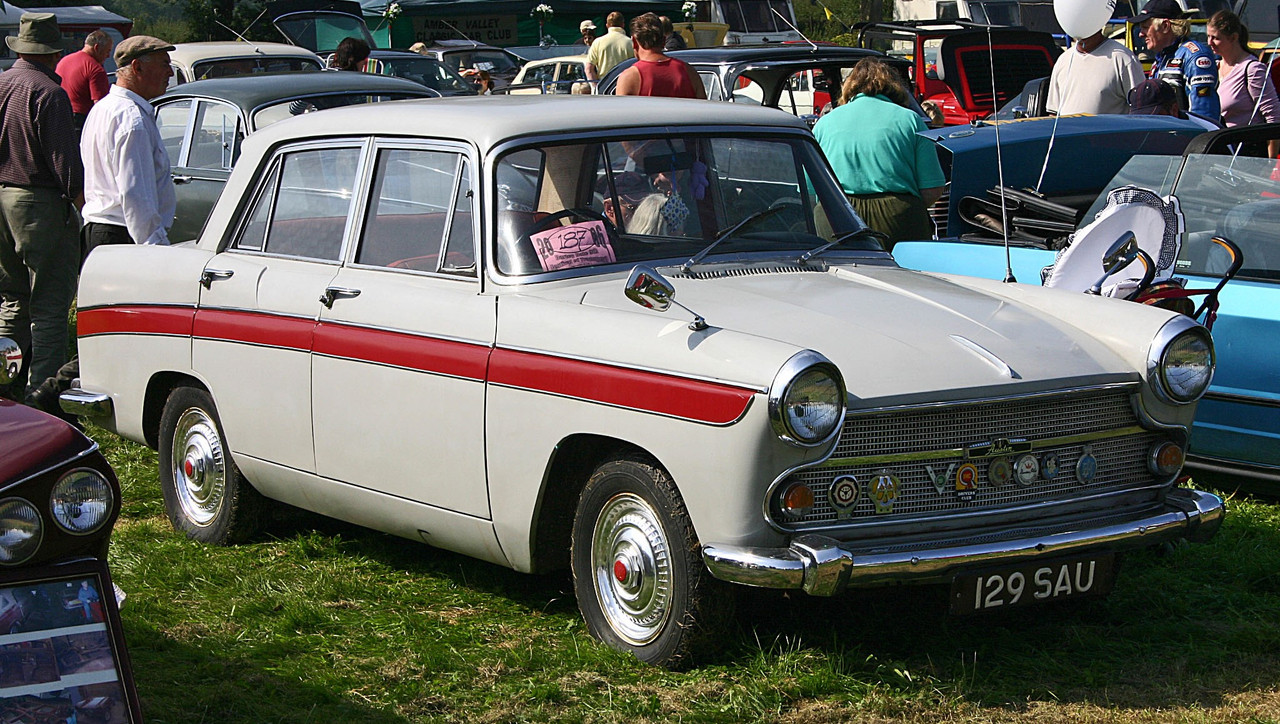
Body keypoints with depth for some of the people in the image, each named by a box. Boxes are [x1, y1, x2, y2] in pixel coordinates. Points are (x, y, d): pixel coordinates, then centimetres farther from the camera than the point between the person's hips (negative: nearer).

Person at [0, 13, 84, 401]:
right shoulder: (48, 93, -15)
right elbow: (62, 152, -17)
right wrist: (76, 192, -7)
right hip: (39, 201, -8)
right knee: (49, 303, -2)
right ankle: (42, 387, -3)